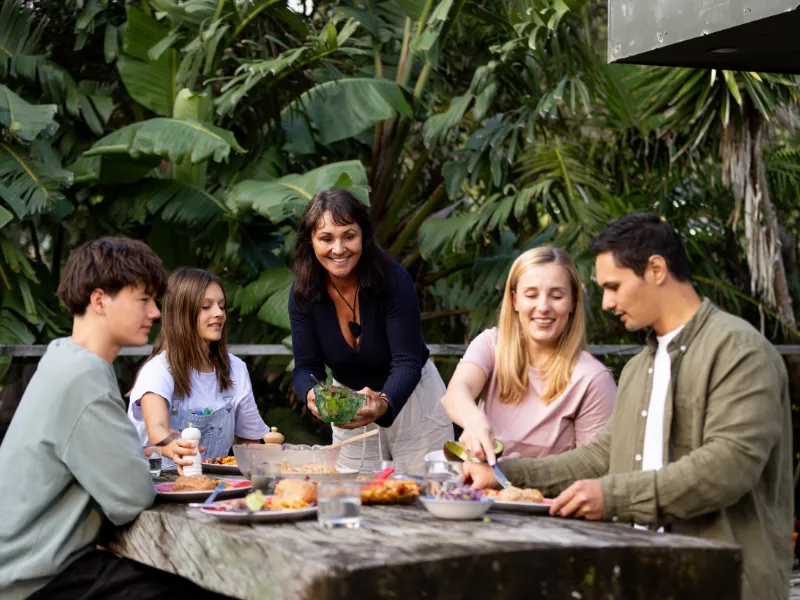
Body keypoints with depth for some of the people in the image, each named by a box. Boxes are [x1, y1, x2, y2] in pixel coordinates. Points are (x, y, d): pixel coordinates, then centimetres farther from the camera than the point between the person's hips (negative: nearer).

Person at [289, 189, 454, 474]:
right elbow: (306, 366, -14)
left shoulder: (394, 280, -25)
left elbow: (407, 361, -27)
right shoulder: (303, 293, -14)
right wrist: (312, 394, -37)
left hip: (411, 402, -3)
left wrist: (383, 403, -47)